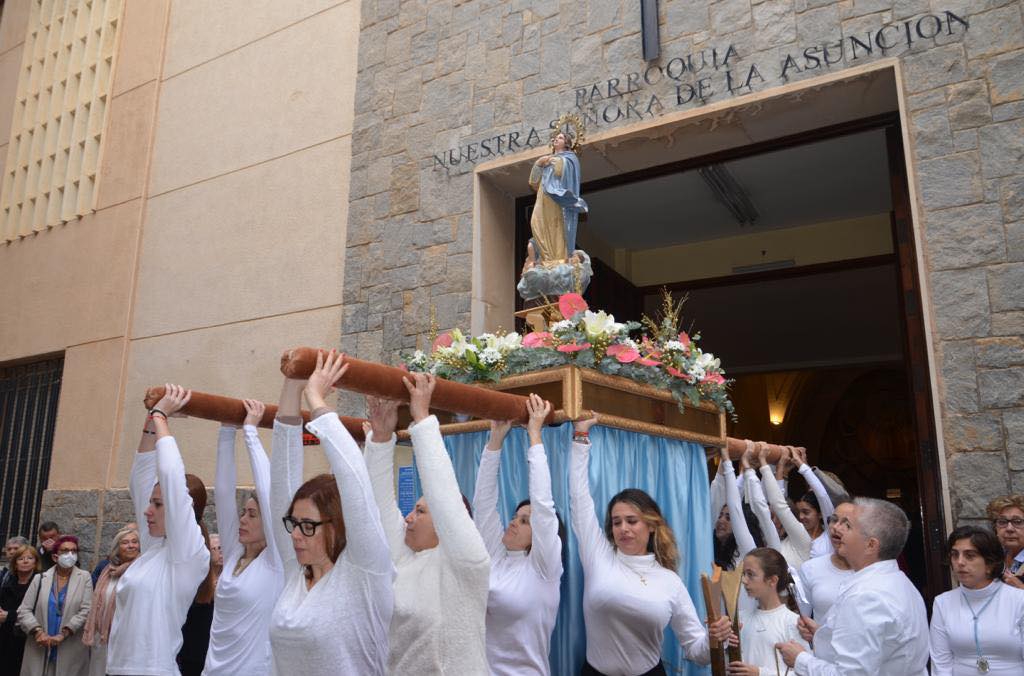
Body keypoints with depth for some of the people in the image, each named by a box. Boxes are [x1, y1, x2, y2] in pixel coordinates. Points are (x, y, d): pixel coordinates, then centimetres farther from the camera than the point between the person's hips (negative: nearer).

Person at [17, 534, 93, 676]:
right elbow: (24, 610, 4)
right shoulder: (40, 578, 9)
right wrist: (38, 631, -11)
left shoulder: (84, 578, 3)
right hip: (39, 651, 2)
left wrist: (63, 634, -14)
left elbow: (86, 611, -5)